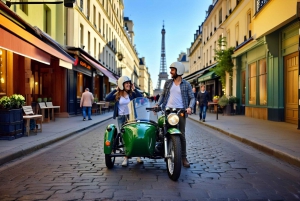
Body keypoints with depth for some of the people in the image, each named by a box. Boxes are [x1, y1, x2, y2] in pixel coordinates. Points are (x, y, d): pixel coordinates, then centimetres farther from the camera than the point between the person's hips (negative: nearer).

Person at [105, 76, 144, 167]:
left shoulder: (132, 94, 5)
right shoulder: (117, 95, 5)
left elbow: (141, 98, -10)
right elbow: (107, 99, -8)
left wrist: (134, 89, -6)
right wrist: (115, 90, -5)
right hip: (121, 117, 0)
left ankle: (138, 156, 10)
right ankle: (126, 157, 9)